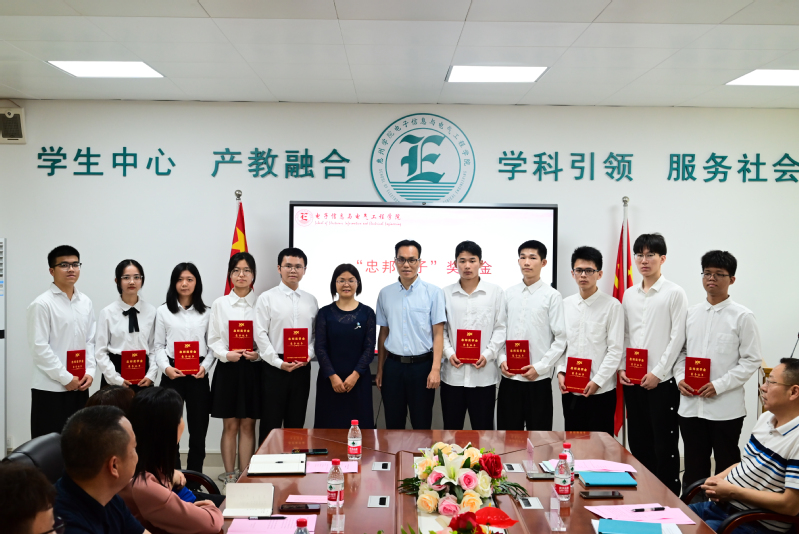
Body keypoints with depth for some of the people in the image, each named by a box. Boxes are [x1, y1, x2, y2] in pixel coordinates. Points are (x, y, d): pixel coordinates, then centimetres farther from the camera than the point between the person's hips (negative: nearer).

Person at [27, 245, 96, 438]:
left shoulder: (86, 302, 8)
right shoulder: (42, 304, -9)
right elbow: (39, 347, -12)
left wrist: (90, 372, -1)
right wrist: (65, 378, -12)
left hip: (79, 386, 5)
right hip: (50, 388, -5)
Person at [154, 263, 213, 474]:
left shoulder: (206, 313, 9)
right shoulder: (163, 311, 6)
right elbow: (159, 346, 4)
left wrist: (205, 366, -10)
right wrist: (166, 368, -11)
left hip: (198, 376, 1)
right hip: (172, 374, -1)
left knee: (198, 426, 4)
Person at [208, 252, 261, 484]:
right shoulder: (220, 304, 5)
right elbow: (213, 340, 3)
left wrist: (258, 354, -16)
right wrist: (226, 354, -14)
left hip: (253, 369, 0)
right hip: (227, 369, 0)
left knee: (248, 425, 5)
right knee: (230, 426, 5)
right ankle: (230, 476, 14)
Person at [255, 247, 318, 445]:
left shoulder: (311, 300, 10)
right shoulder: (267, 298, 0)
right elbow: (260, 334, -6)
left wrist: (309, 354, -9)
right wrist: (279, 363, -13)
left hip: (302, 368, 3)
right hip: (274, 366, -3)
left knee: (296, 423, 10)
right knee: (271, 422, 1)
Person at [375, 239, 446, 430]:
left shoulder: (433, 292, -4)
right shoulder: (385, 293, 6)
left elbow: (438, 334, -5)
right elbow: (383, 333, 12)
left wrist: (435, 369, -12)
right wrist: (380, 369, 11)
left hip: (422, 365, -2)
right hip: (393, 366, 3)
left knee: (422, 424, 7)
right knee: (393, 423, 11)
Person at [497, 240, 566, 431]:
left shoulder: (552, 296, -4)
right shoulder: (508, 294, 7)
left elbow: (561, 339, -6)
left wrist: (540, 367, -12)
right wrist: (502, 360, -4)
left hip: (538, 379, -3)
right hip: (509, 378, 3)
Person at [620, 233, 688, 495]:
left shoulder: (674, 293, -5)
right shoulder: (629, 295, 12)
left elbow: (678, 337, -9)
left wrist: (657, 373, -13)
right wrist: (622, 367, 3)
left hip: (662, 380, -5)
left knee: (665, 442, 0)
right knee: (638, 441, 12)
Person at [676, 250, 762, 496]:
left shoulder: (742, 317, -5)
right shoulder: (691, 313, 9)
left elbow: (751, 360, -7)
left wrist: (719, 385, -16)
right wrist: (680, 378, -5)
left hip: (725, 407, -4)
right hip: (690, 404, 4)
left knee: (727, 468, 9)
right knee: (693, 468, 14)